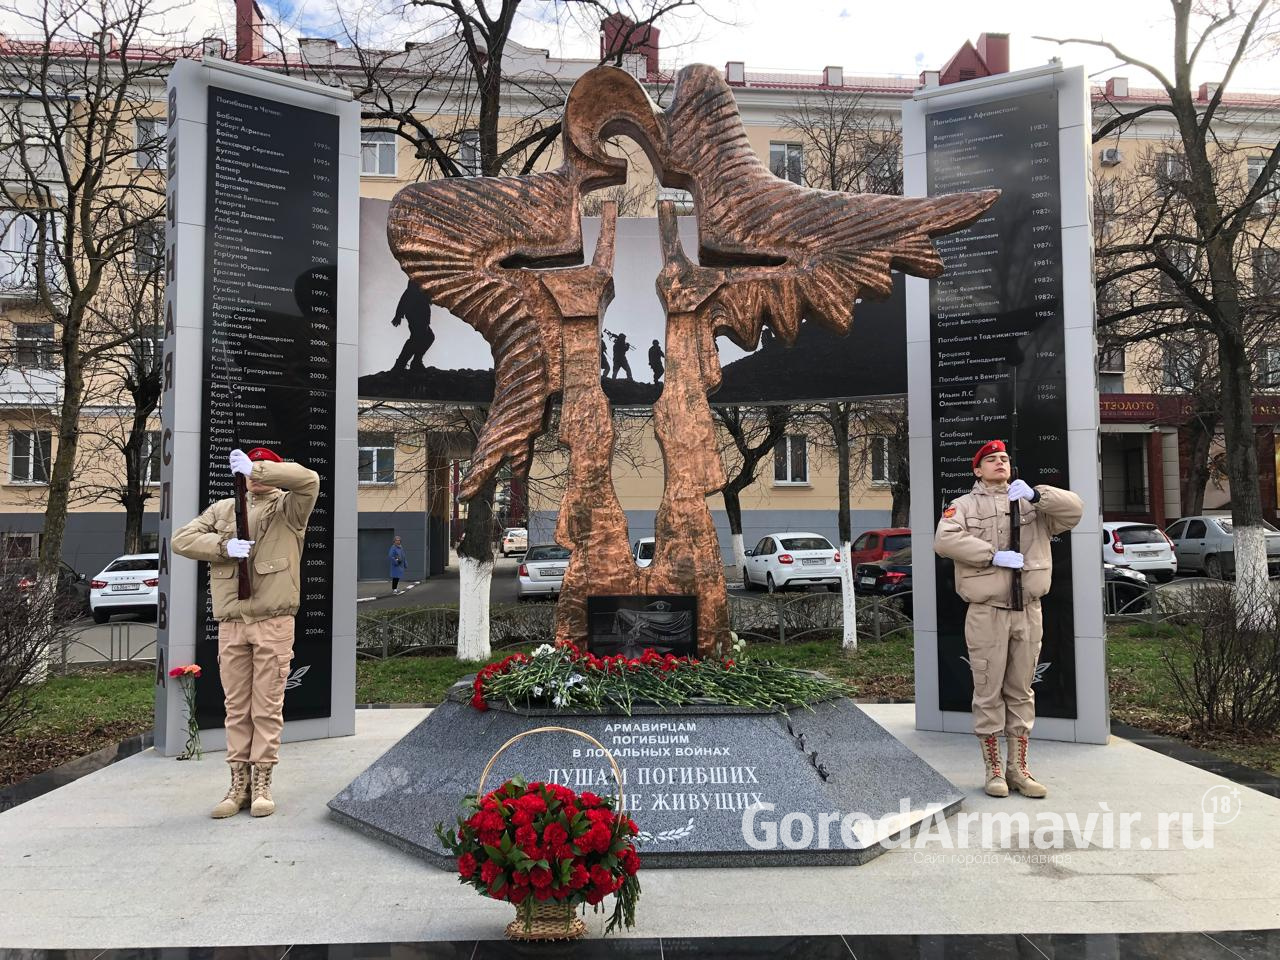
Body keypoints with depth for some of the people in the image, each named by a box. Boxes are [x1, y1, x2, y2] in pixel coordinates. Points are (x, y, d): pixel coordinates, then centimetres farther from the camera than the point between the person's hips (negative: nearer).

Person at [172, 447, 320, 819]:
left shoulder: (288, 508, 4)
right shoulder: (222, 509, 17)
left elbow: (309, 480, -16)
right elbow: (182, 538, 7)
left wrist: (256, 469, -18)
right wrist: (224, 546, -10)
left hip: (274, 623, -4)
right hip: (231, 625, 4)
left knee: (267, 707, 1)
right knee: (236, 708, 9)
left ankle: (262, 784, 10)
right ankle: (239, 784, 17)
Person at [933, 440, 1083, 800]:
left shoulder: (1030, 502, 12)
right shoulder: (965, 505, 2)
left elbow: (1074, 510, 0)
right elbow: (945, 540, -15)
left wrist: (1036, 494, -14)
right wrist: (994, 555, -21)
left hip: (1028, 612, 4)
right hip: (986, 613, -4)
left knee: (1021, 692, 11)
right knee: (989, 692, 3)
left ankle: (1018, 769, 22)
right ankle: (993, 770, 14)